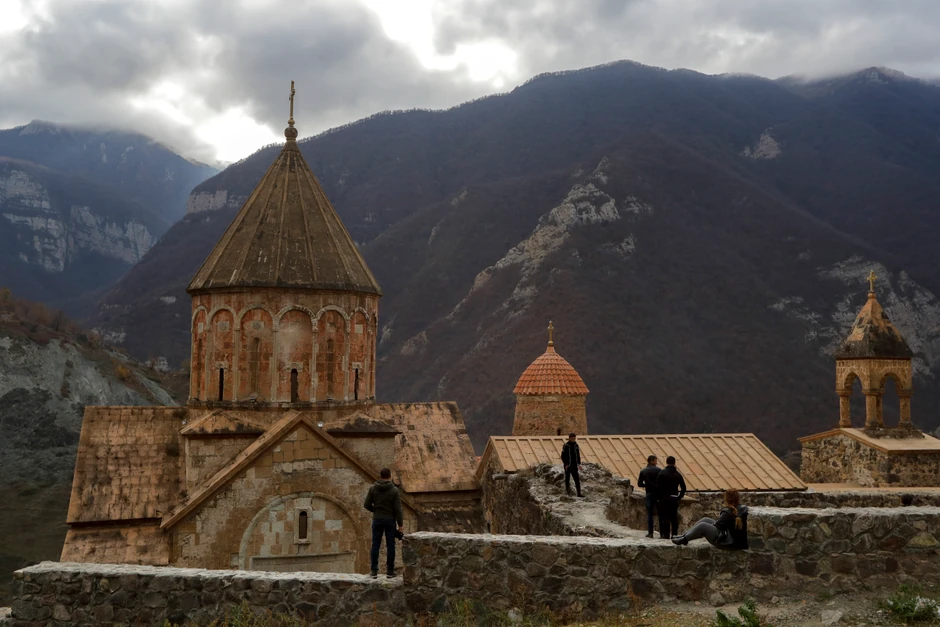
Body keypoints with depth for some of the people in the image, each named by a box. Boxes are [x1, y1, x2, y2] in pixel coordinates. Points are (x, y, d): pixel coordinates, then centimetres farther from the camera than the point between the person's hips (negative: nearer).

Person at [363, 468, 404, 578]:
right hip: (390, 520, -2)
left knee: (375, 545, 5)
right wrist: (401, 524, -6)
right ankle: (390, 571, 8)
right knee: (390, 545, 5)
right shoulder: (394, 490, -9)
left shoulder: (373, 488, -3)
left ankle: (374, 571, 4)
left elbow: (367, 505, -1)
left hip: (377, 520, 2)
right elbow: (398, 509, -11)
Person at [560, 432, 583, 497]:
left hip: (574, 466, 4)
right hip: (568, 466, -4)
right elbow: (563, 456, -6)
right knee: (567, 479, 3)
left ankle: (579, 493, 0)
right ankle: (568, 493, 9)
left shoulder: (576, 445, 8)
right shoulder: (566, 446, -8)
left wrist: (579, 464, 9)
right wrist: (566, 464, -14)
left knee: (577, 479, -1)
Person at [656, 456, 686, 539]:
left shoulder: (662, 473, -6)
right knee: (674, 517, 9)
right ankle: (674, 534, 10)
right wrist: (679, 497, 13)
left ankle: (665, 534, -5)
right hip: (675, 499, 4)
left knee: (664, 517, -1)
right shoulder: (678, 474, 6)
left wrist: (659, 497, 1)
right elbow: (683, 488, 5)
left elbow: (658, 487, -9)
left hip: (664, 498, -4)